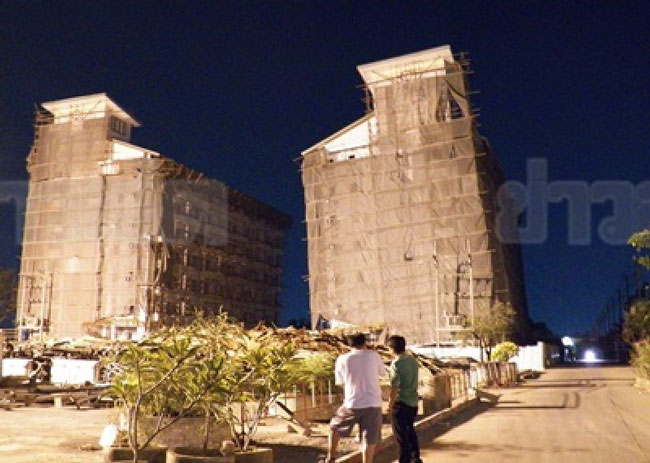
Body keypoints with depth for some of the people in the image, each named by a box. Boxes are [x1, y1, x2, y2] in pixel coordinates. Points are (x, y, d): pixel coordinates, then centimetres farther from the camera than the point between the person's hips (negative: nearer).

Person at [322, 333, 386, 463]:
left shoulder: (342, 359, 0)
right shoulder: (373, 355, 0)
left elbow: (340, 382, 12)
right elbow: (383, 372, 16)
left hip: (352, 404, 1)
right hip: (373, 404, 0)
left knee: (335, 427, 23)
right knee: (370, 440, 7)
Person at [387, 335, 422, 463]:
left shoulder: (396, 363, -17)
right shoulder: (413, 360, 4)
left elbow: (394, 387, -18)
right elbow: (413, 380, 11)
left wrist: (390, 405, -10)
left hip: (401, 403, -8)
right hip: (413, 402, 8)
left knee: (401, 435, 3)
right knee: (410, 430, 24)